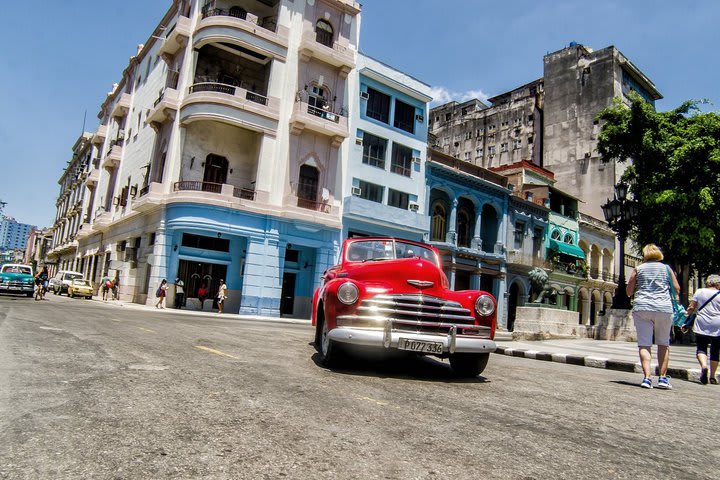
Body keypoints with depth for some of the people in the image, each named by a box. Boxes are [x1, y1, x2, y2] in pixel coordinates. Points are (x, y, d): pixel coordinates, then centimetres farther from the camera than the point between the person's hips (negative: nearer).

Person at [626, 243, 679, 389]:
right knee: (663, 343, 14)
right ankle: (663, 378, 12)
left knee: (644, 344, -1)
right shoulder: (666, 268, 10)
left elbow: (629, 292, 7)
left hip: (642, 308, -1)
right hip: (664, 308, 1)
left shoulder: (638, 269, 7)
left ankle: (647, 377, -13)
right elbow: (677, 289, 10)